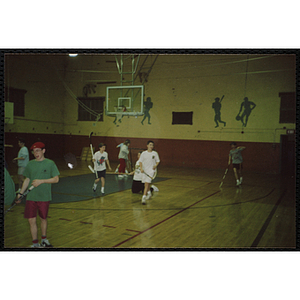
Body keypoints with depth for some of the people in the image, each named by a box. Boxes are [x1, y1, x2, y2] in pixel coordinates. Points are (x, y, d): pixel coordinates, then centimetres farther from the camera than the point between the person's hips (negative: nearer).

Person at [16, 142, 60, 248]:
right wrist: (20, 193, 9)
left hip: (44, 197, -2)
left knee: (43, 219, 12)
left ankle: (44, 239, 34)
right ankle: (35, 243, 16)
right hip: (31, 197, 2)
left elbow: (56, 179, -7)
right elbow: (27, 180, 13)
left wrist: (41, 181, -17)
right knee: (32, 220, 1)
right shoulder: (30, 164, 6)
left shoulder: (50, 163, -4)